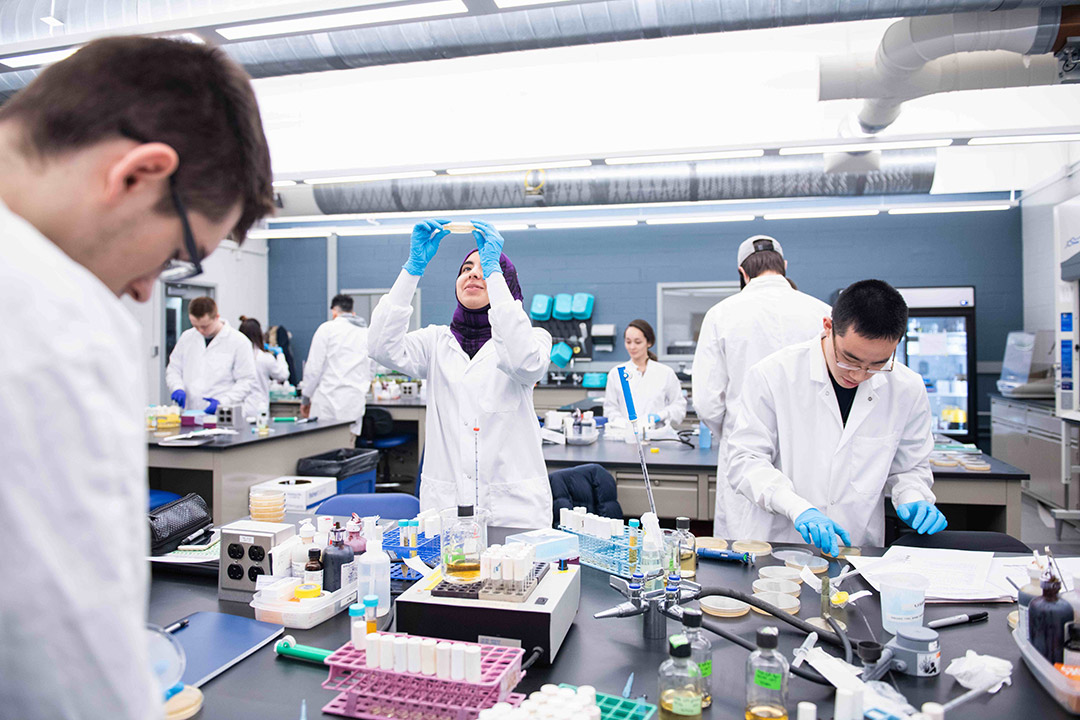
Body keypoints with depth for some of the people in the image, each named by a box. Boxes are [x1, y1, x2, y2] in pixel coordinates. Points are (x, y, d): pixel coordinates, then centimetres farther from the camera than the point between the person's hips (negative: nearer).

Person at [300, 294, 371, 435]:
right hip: (355, 402, 4)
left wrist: (306, 398, 6)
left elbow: (314, 367, -3)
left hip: (329, 399, -4)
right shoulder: (367, 333, 12)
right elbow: (371, 371, 15)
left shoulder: (327, 328, 1)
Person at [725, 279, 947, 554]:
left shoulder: (907, 389, 2)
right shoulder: (773, 374, -8)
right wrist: (797, 508, -22)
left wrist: (912, 499, -6)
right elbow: (745, 459, -8)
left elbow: (909, 467, 16)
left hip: (857, 549, 5)